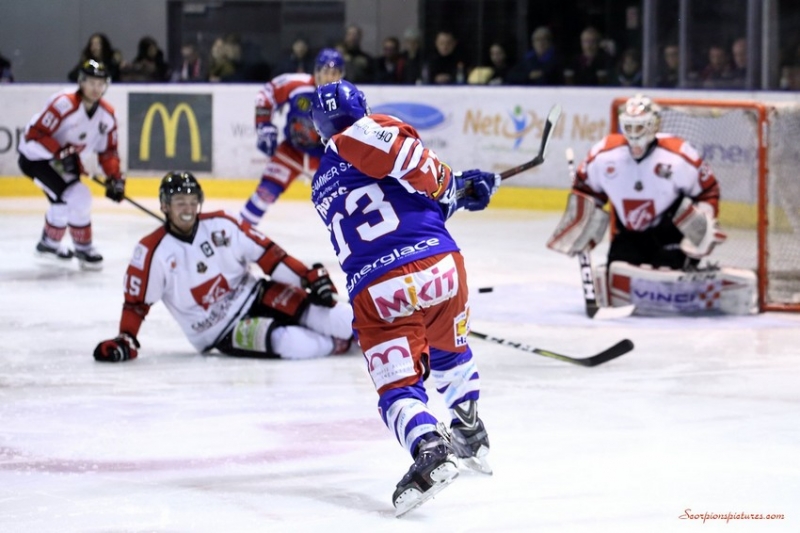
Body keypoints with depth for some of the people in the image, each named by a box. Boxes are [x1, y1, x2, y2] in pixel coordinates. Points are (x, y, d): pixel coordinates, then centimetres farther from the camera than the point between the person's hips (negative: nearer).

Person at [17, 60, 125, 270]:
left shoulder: (106, 114, -5)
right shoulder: (63, 103, -29)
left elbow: (108, 150, 4)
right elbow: (35, 135, -29)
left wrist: (114, 178, -6)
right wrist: (61, 154, -34)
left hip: (64, 157, 9)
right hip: (35, 156, -9)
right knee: (74, 196, -21)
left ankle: (49, 243, 45)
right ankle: (83, 248, -3)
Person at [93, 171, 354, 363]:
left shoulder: (220, 225, -5)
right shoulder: (152, 252, -13)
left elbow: (266, 253, -1)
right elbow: (136, 301, -5)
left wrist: (311, 277, -6)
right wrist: (125, 341, -17)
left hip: (254, 295, 4)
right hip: (220, 330, -3)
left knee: (336, 319, -14)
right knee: (292, 343, -28)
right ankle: (335, 344, -3)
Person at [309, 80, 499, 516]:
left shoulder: (321, 188, 26)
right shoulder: (364, 134, 6)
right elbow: (404, 152, -15)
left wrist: (447, 195, 24)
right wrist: (448, 184, 2)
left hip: (377, 294, 2)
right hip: (439, 264, -1)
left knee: (398, 387, 1)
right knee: (450, 350, 28)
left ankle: (429, 449, -26)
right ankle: (470, 435, 37)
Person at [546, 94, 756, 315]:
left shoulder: (679, 156, -18)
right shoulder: (604, 155, -10)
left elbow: (708, 191, -6)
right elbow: (584, 189, 7)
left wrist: (702, 226, -15)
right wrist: (576, 228, 3)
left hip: (671, 233, -3)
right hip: (629, 235, 3)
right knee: (619, 281, -13)